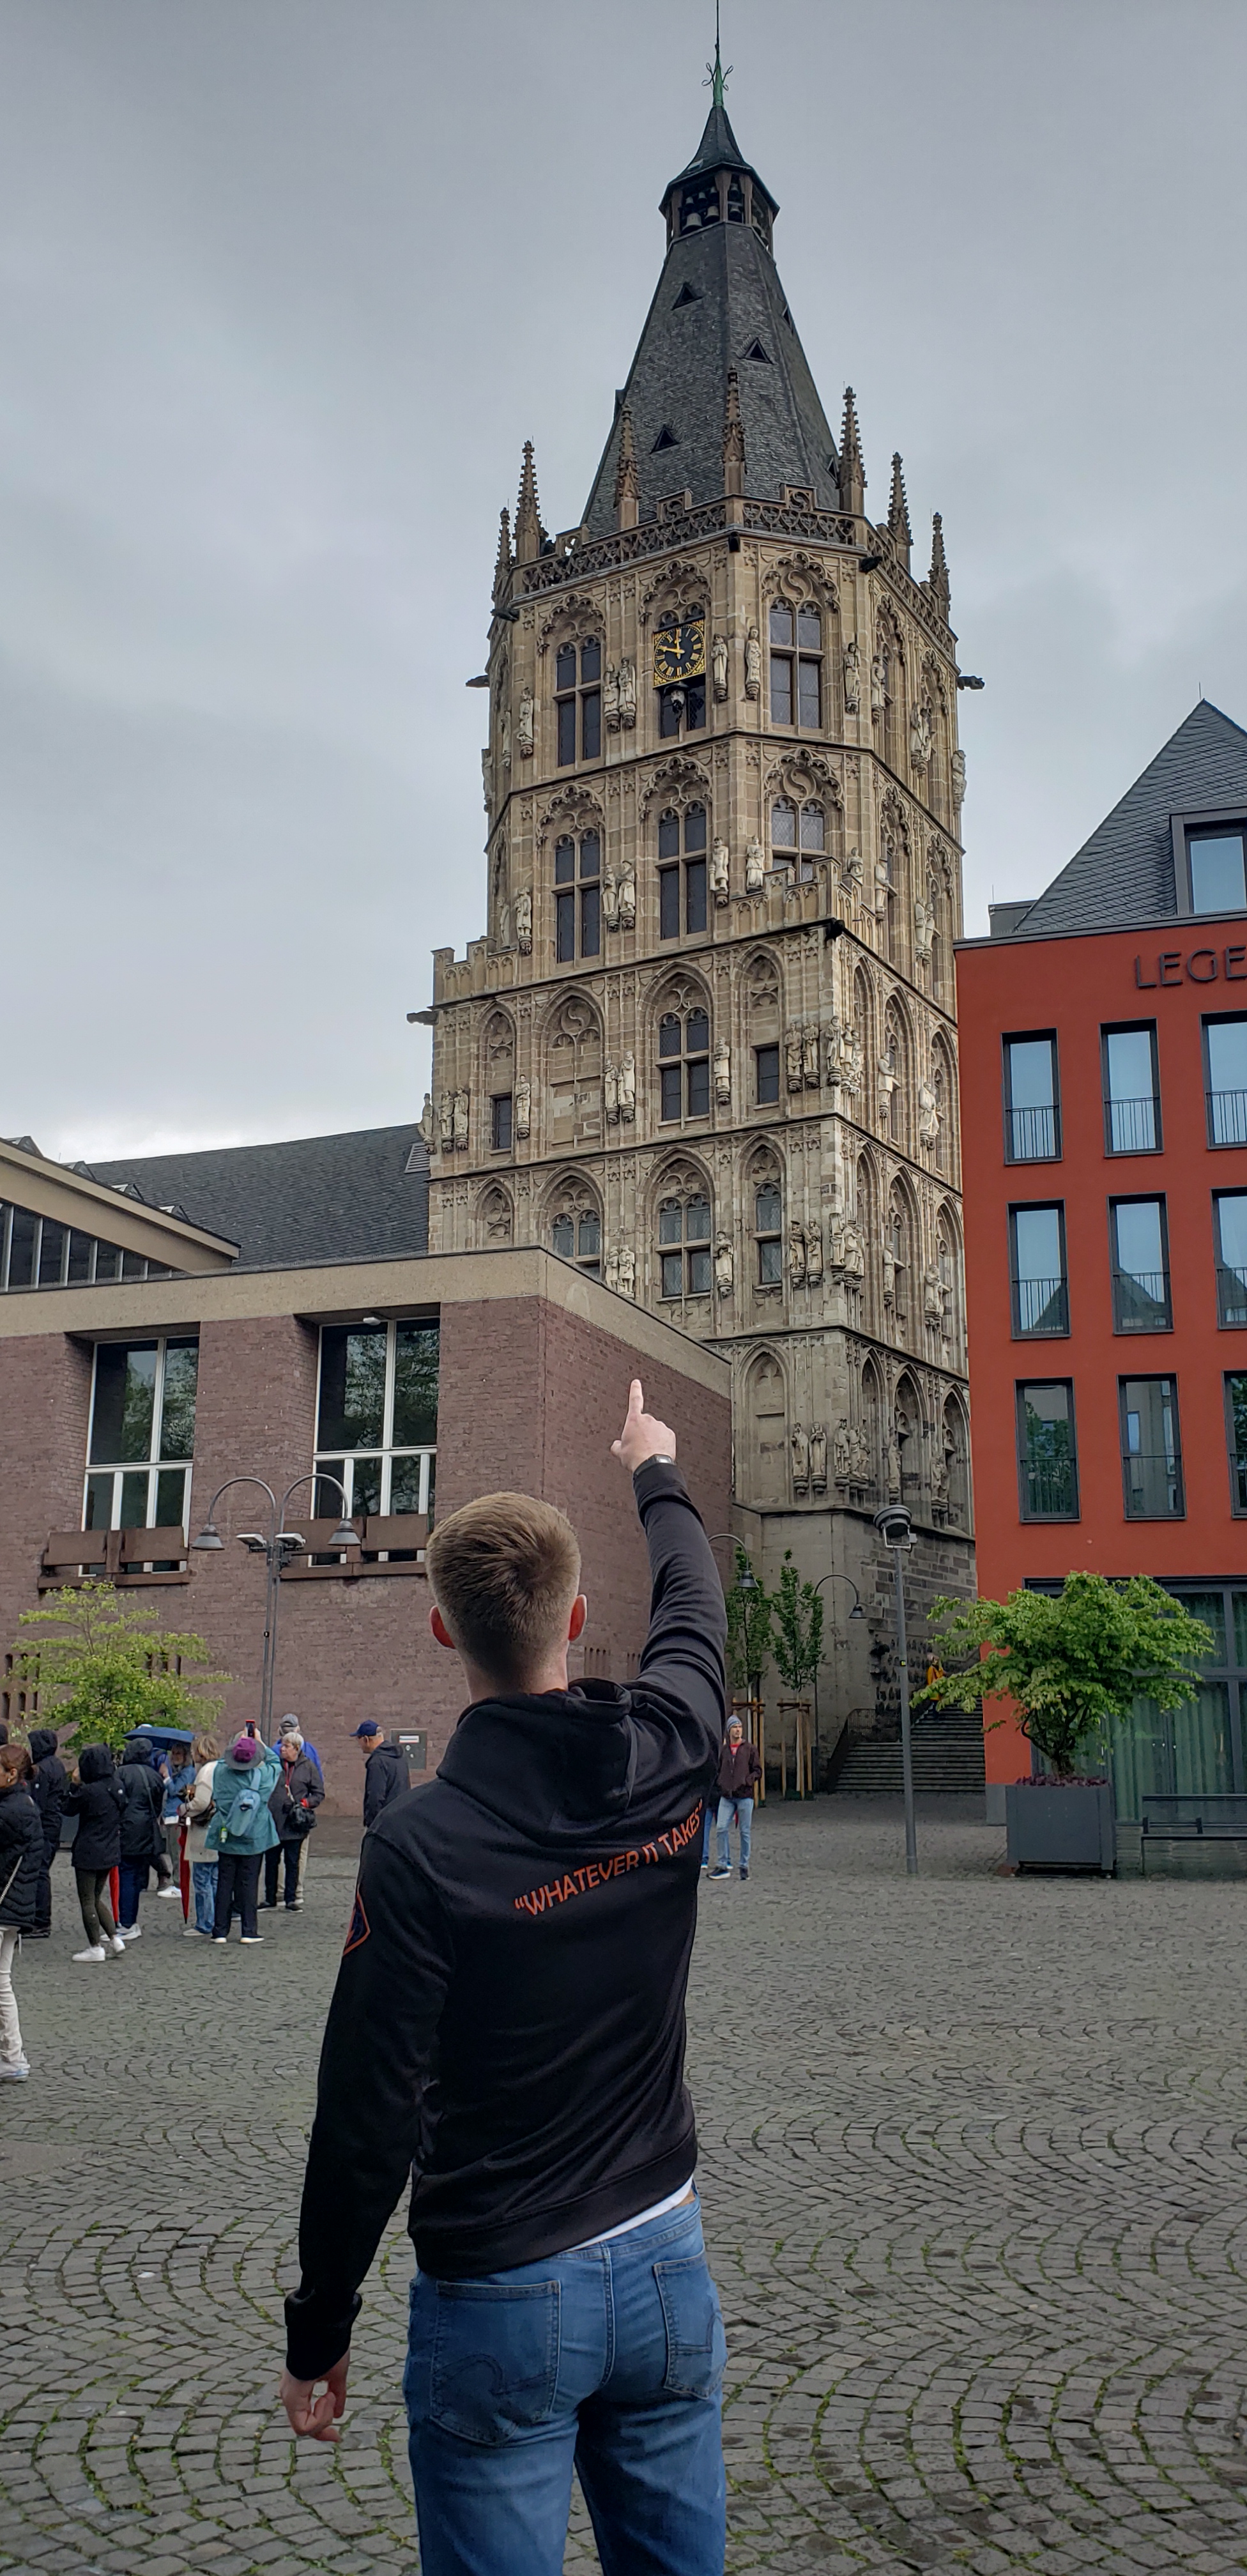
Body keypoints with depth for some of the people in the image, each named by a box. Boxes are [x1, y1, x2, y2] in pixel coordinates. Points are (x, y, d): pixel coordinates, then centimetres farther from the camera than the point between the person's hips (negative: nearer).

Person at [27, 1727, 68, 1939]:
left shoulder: (42, 1770, -16)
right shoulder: (58, 1766, 14)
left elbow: (37, 1804, -18)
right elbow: (64, 1801, 18)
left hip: (43, 1828, -10)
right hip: (55, 1828, 10)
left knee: (39, 1873, -6)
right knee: (43, 1872, 15)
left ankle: (40, 1923, -4)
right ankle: (43, 1922, 21)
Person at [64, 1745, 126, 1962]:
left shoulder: (90, 1791, -19)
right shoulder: (116, 1787, 2)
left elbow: (69, 1809, -6)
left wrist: (74, 1784, 1)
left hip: (89, 1853, -8)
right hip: (110, 1852, 8)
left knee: (87, 1901, 3)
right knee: (96, 1899, 19)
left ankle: (96, 1947, 6)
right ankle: (114, 1938, 13)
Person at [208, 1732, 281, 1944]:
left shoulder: (220, 1772, -8)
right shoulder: (262, 1775, -12)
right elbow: (275, 1762, 10)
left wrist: (236, 1744, 22)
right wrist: (261, 1743, 18)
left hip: (225, 1837, 2)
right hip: (253, 1839, -2)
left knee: (224, 1883, 8)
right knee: (249, 1883, 4)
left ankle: (221, 1931, 11)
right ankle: (249, 1932, 5)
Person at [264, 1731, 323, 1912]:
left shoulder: (308, 1767, 1)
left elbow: (319, 1793, 6)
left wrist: (304, 1804, -9)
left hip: (295, 1825, -1)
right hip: (272, 1823, 1)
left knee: (293, 1863, 7)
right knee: (271, 1862, 8)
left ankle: (292, 1899, 16)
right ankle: (270, 1899, 18)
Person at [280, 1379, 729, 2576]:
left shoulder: (420, 1846, -21)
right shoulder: (666, 1757, -9)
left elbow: (367, 2119, -16)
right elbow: (693, 1610, 13)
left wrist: (317, 2337, -2)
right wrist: (656, 1471, 31)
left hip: (500, 2300, -4)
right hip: (665, 2263, 4)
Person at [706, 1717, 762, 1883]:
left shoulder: (750, 1749, 4)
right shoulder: (723, 1750, 11)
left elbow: (758, 1771, 3)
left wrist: (748, 1781, -14)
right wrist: (719, 1785, 5)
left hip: (745, 1796, -2)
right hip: (726, 1796, 2)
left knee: (745, 1832, 2)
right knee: (722, 1829, -7)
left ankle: (744, 1866, 12)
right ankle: (723, 1865, 1)